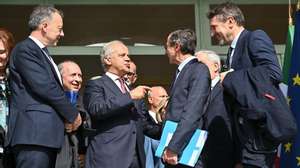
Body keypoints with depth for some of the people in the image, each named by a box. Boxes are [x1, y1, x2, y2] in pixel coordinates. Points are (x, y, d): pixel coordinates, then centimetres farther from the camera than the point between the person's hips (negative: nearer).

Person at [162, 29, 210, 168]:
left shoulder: (199, 70, -8)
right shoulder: (180, 72, 18)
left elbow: (192, 114, -17)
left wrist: (173, 148, -21)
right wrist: (168, 147, 9)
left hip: (187, 153, -8)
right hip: (172, 151, 8)